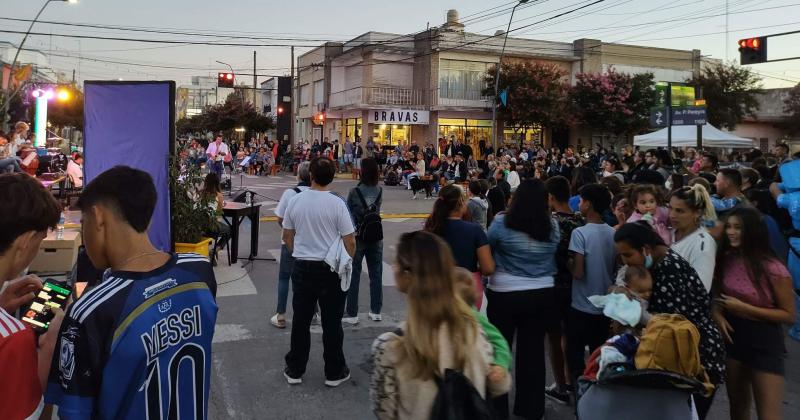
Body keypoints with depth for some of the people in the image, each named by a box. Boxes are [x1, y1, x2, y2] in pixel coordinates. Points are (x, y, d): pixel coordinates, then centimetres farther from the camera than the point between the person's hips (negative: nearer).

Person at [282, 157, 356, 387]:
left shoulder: (296, 201, -3)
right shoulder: (337, 204, -13)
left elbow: (287, 236, 7)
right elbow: (350, 242, -10)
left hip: (302, 267, 3)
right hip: (331, 270, -3)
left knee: (300, 321, 13)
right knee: (331, 323, 8)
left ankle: (294, 371, 23)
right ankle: (334, 373, 18)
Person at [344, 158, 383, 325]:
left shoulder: (354, 192, -15)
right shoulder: (379, 191, -4)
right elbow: (377, 211, 4)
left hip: (357, 237, -3)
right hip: (376, 237, 4)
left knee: (353, 276, 6)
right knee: (376, 274, 12)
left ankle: (352, 314, 10)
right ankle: (376, 311, 20)